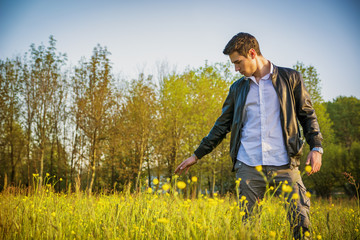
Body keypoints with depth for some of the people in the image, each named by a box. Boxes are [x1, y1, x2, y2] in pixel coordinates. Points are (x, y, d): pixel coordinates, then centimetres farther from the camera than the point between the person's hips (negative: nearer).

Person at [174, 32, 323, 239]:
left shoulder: (290, 78, 7)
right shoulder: (238, 88, 16)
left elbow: (307, 115, 9)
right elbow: (222, 126, 21)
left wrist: (316, 147, -4)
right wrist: (197, 155, 20)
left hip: (284, 163, -2)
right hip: (249, 166, 3)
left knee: (300, 218, -8)